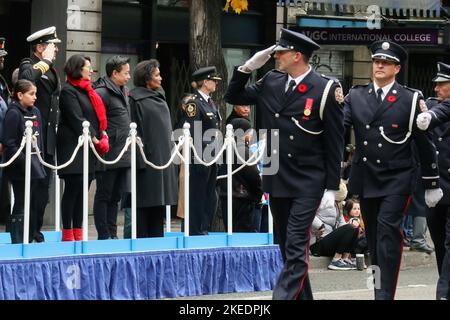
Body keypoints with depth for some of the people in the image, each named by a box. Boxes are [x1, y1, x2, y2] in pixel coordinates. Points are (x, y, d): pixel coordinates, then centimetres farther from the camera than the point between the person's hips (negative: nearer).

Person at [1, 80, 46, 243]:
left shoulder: (35, 112, 12)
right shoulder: (13, 113, -11)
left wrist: (40, 160, 11)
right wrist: (24, 162, -17)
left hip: (35, 164, 8)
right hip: (20, 167, -8)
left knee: (33, 205, 10)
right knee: (21, 206, -4)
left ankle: (29, 241, 18)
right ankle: (17, 243, 1)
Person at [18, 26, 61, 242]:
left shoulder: (51, 71, 20)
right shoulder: (28, 66, -7)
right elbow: (27, 79, -33)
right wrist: (45, 61, -19)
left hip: (48, 141, 9)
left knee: (43, 187, 11)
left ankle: (36, 231, 18)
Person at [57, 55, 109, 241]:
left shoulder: (87, 91, 19)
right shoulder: (68, 91, -7)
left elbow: (98, 115, 19)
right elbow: (77, 119, -14)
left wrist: (103, 135, 3)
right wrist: (95, 139, -14)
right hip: (73, 145, -8)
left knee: (82, 190, 7)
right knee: (73, 187, -8)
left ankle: (78, 233, 9)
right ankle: (67, 233, -4)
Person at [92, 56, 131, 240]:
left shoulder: (123, 92, 17)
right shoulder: (101, 93, -13)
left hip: (123, 155, 9)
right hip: (108, 155, -9)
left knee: (116, 196, 13)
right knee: (104, 196, -2)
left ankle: (112, 234, 19)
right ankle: (104, 236, 1)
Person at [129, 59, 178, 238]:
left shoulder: (159, 96, 15)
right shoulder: (136, 99, -8)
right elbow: (133, 129, -12)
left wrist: (171, 149, 16)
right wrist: (139, 158, -18)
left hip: (163, 155, 8)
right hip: (147, 156, -8)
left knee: (160, 200, 8)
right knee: (145, 200, -6)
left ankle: (156, 237, 12)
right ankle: (141, 238, -2)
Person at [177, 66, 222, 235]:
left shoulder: (211, 104, 16)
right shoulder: (193, 104, -12)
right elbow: (190, 133, -17)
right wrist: (199, 158, -19)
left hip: (212, 157, 9)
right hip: (200, 158, -9)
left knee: (211, 197, 11)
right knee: (198, 196, -2)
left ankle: (205, 229, 18)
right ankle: (196, 232, 3)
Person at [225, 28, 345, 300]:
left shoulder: (326, 90, -9)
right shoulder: (271, 82, 7)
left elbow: (335, 143, -8)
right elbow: (233, 97, 16)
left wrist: (332, 188, -9)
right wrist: (248, 67, 0)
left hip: (308, 183, -6)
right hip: (277, 180, 6)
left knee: (296, 248, -11)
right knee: (289, 248, 13)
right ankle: (302, 297, 23)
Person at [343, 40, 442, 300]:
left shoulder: (410, 99, -2)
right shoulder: (356, 96, 7)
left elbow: (425, 144, 2)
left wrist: (432, 184, 5)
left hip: (397, 179, -4)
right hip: (366, 179, 4)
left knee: (388, 229, -17)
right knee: (374, 238, 10)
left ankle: (385, 295, -17)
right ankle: (381, 290, 20)